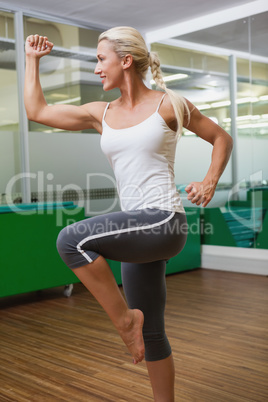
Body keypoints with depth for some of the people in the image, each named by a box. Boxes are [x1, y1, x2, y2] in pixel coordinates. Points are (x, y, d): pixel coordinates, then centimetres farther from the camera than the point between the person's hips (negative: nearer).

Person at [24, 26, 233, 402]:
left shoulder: (168, 104, 0)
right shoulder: (101, 114, 13)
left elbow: (222, 138, 9)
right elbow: (37, 110, 16)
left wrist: (209, 182, -5)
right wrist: (33, 59, 20)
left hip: (163, 220, -6)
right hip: (137, 230, 6)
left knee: (71, 240, -25)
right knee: (150, 334, 12)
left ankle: (125, 318, -8)